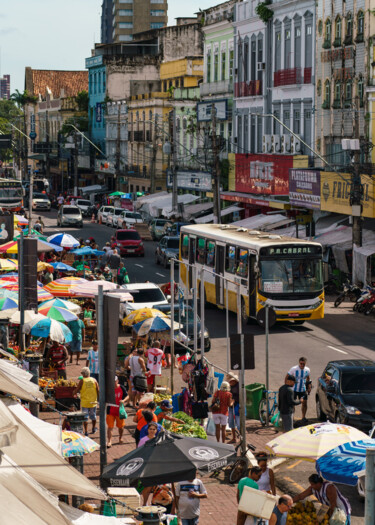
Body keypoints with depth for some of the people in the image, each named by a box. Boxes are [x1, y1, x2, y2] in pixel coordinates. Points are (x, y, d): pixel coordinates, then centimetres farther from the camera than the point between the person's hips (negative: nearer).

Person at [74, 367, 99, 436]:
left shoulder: (82, 381, -9)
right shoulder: (94, 380, -1)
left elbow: (77, 389, -4)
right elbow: (98, 391, 0)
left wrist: (74, 393, 18)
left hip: (84, 402, -3)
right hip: (93, 402, 3)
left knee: (85, 417, 4)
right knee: (93, 416, 20)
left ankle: (86, 431, 1)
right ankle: (93, 429, 35)